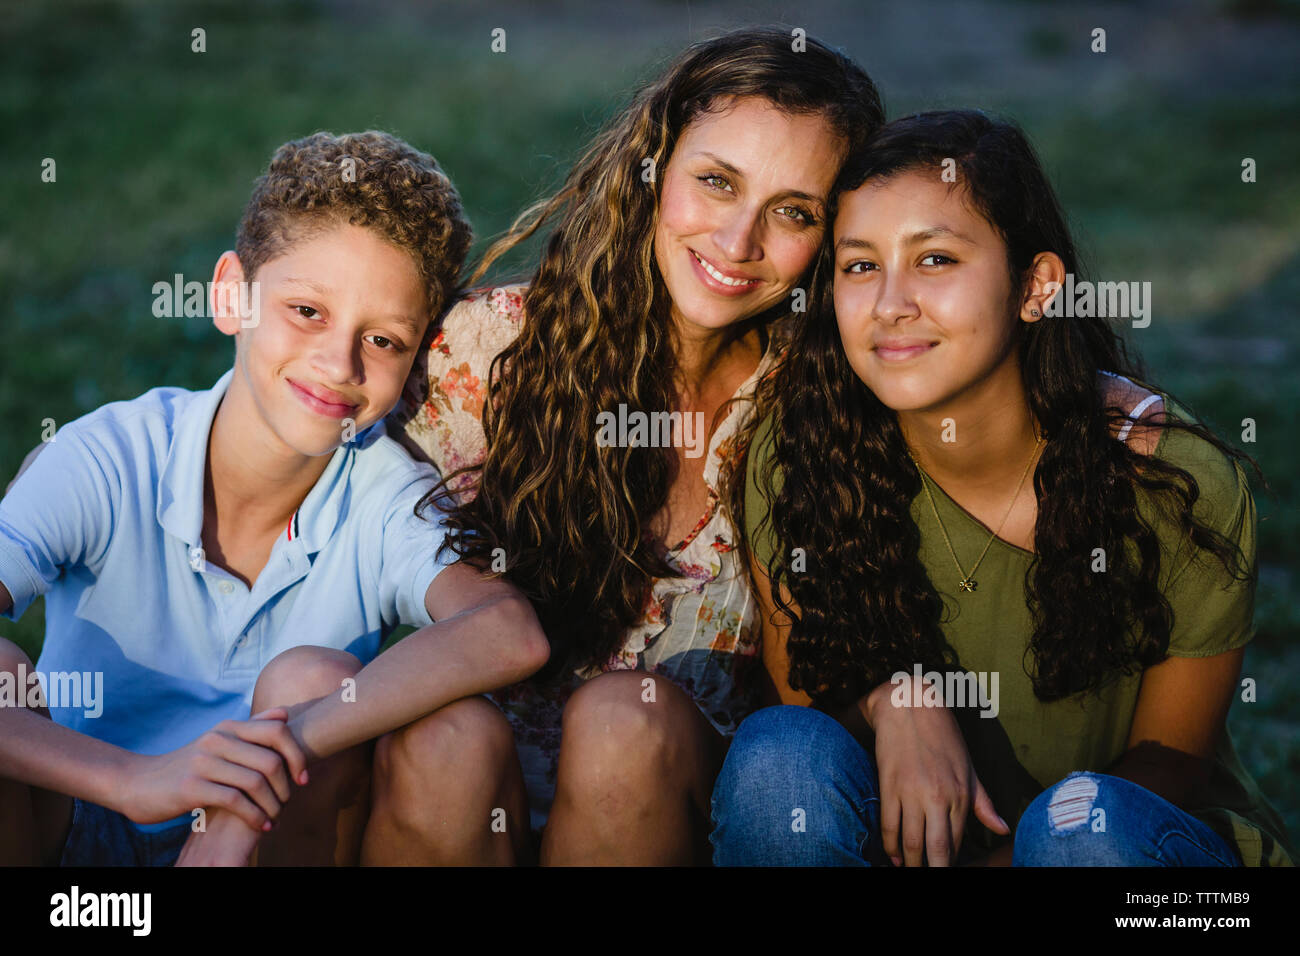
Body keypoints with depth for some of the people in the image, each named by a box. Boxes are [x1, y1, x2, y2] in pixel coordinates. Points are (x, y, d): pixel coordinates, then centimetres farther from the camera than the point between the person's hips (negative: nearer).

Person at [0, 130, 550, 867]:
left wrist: (298, 738, -46)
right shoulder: (109, 459, -17)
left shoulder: (387, 495, -15)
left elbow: (512, 633, -36)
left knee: (312, 679, -27)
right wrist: (132, 776, -46)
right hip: (76, 827, 0)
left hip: (277, 836, 1)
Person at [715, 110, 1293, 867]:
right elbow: (802, 694, 0)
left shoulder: (1182, 486, -18)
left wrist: (999, 856, -22)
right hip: (910, 832, 2)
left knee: (1085, 821, -34)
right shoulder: (795, 462, -13)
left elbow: (1167, 763, -6)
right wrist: (891, 699, -23)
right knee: (779, 753, -26)